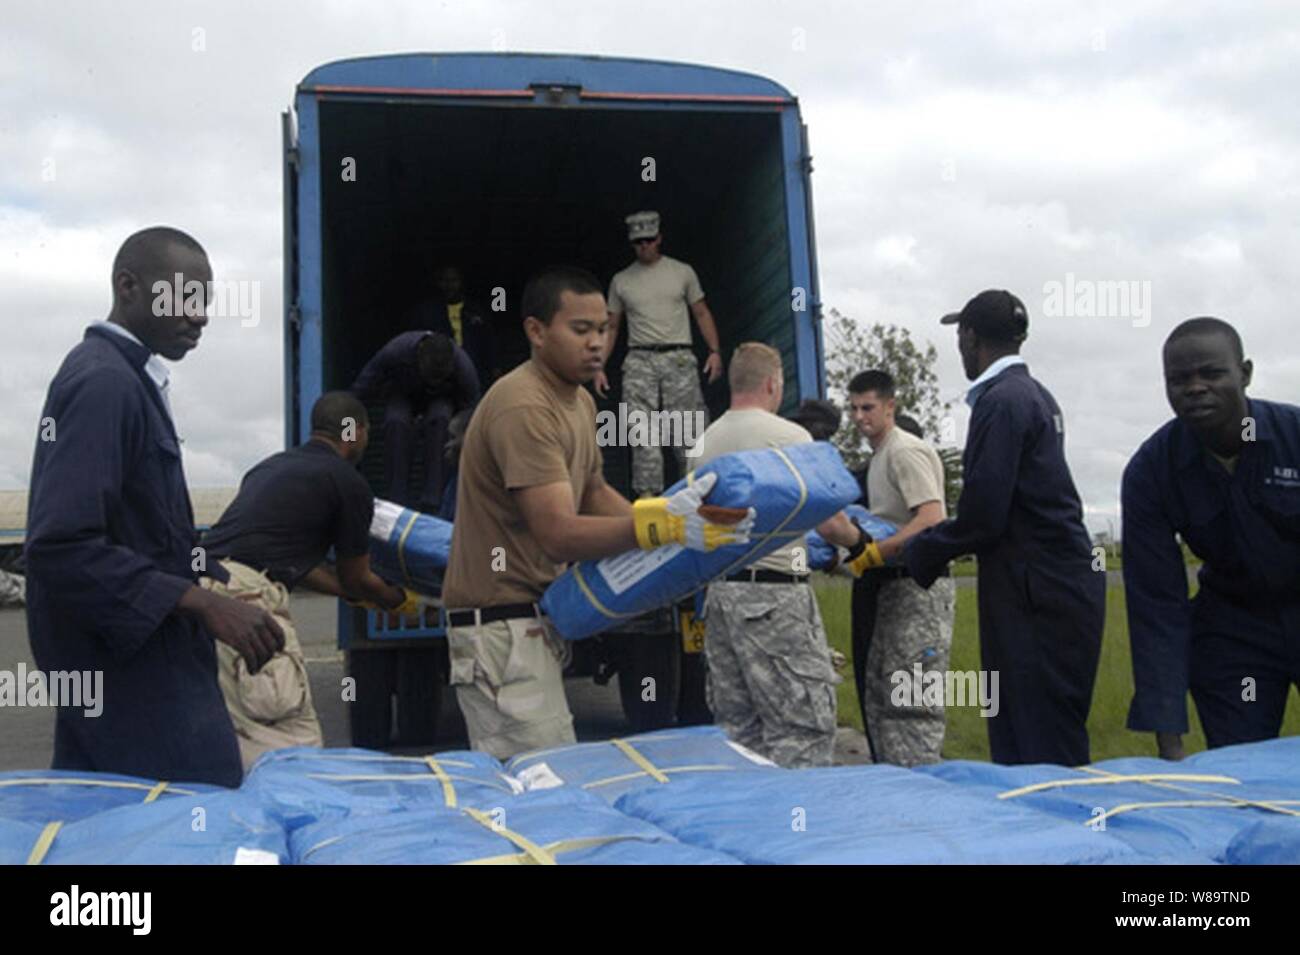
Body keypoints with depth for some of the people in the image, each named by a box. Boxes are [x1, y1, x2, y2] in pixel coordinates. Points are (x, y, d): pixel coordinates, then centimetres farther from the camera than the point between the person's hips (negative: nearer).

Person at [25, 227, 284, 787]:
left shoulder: (121, 376, 13)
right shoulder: (104, 383, -16)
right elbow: (60, 547, -25)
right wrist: (200, 603, -26)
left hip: (143, 668, 10)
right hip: (133, 682, -10)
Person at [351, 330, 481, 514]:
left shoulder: (464, 368, -34)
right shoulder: (395, 352, -35)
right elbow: (361, 390, -19)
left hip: (441, 399, 0)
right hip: (403, 395, 0)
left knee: (439, 420, -35)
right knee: (396, 423, -34)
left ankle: (431, 502, -30)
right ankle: (397, 500, -26)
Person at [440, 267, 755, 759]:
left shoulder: (581, 402, 12)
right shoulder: (523, 408, -21)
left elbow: (593, 491, 21)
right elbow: (559, 533, -28)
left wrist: (672, 520, 6)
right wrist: (661, 524, -40)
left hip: (536, 617, 9)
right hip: (502, 626, -9)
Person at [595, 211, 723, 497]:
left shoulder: (682, 272, 10)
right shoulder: (621, 281, 12)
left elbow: (701, 314, 11)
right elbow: (611, 327, 15)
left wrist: (714, 351, -3)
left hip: (679, 358, -1)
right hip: (639, 361, 1)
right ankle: (647, 495, -7)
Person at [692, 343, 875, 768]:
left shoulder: (706, 440, 13)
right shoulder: (788, 435, -7)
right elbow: (825, 519, -8)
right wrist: (859, 542, 12)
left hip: (719, 587, 8)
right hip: (774, 593, -8)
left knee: (737, 729, 13)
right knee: (803, 725, -4)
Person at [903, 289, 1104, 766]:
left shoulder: (1001, 401, -14)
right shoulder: (1035, 395, 16)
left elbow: (982, 516, -18)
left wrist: (921, 549, -1)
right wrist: (933, 542, 18)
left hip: (1037, 597, -10)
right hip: (1064, 580, 10)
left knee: (1039, 755, -4)